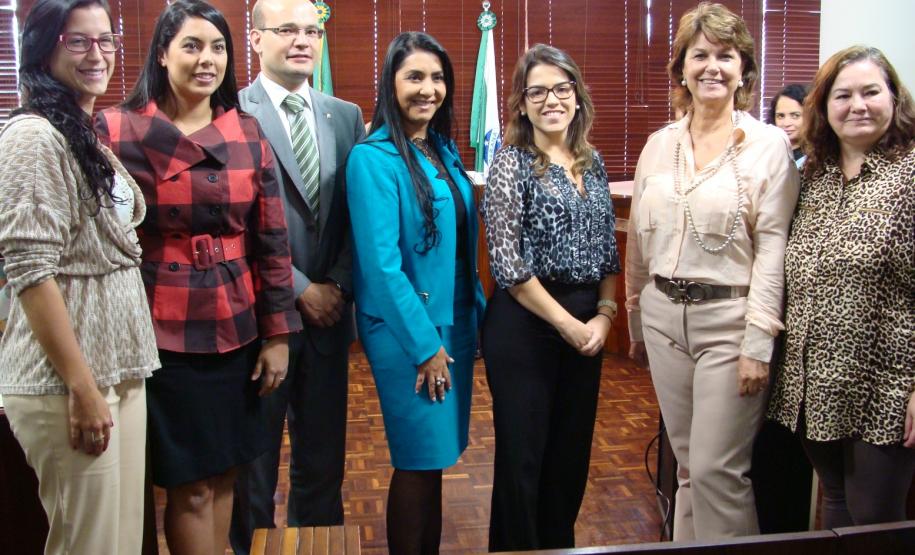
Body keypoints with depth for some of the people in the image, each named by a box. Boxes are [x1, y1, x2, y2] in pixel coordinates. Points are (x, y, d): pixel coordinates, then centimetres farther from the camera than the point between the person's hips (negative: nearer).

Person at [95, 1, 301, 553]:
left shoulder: (248, 133, 4)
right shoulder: (117, 130, -6)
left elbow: (272, 238, 5)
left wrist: (277, 333, 2)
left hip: (236, 329, 4)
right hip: (163, 333, -3)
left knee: (225, 471, 13)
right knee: (191, 484, 3)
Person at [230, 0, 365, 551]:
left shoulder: (346, 116, 8)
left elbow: (356, 213, 5)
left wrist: (338, 285, -7)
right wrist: (301, 289, -13)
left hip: (329, 309, 4)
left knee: (325, 454, 14)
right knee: (255, 456, 12)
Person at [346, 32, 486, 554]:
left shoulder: (444, 150, 8)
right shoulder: (374, 158, -14)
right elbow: (381, 262, -18)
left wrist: (478, 311, 10)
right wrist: (424, 344, -16)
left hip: (455, 323, 7)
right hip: (408, 332, -7)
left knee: (436, 455, 16)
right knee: (419, 461, 2)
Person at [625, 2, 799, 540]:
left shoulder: (769, 144, -5)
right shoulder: (660, 144, 9)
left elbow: (773, 248, -9)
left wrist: (758, 342, -14)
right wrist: (637, 323, 17)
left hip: (729, 318, -4)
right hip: (664, 315, 5)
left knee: (717, 470, -3)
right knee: (687, 463, 14)